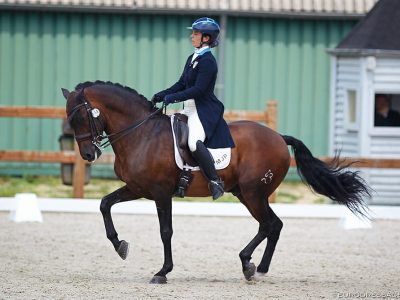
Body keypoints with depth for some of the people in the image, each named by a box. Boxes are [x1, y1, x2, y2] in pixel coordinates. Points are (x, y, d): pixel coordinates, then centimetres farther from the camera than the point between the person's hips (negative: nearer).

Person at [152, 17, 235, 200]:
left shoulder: (208, 61, -13)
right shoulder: (192, 59, 16)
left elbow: (198, 89, -20)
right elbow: (182, 84, 18)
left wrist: (173, 97, -23)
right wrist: (161, 96, 7)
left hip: (204, 111, -11)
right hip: (190, 110, 11)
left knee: (194, 142, -32)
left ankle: (215, 181, -25)